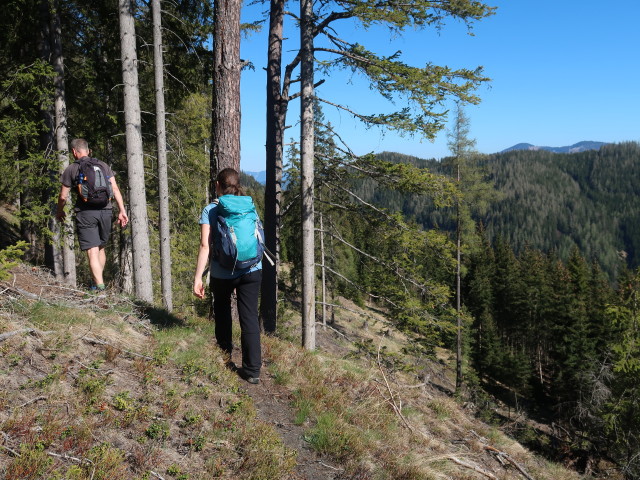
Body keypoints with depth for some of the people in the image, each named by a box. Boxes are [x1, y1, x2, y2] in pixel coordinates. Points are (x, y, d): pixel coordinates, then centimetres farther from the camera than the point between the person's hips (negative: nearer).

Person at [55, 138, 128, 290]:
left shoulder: (71, 169, 3)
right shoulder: (103, 165, 12)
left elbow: (63, 196, 5)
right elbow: (115, 189, 5)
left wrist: (59, 212, 24)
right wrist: (122, 211, 5)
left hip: (85, 213, -3)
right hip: (105, 211, 4)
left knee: (92, 252, -4)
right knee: (101, 248, 18)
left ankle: (99, 285, -11)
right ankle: (98, 280, 26)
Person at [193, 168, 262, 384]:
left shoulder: (210, 210, -4)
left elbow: (205, 245, -12)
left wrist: (197, 278, -12)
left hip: (222, 274, -1)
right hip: (252, 271, 2)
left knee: (222, 313, 24)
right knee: (249, 317, 3)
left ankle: (225, 357, 40)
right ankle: (253, 370, 2)